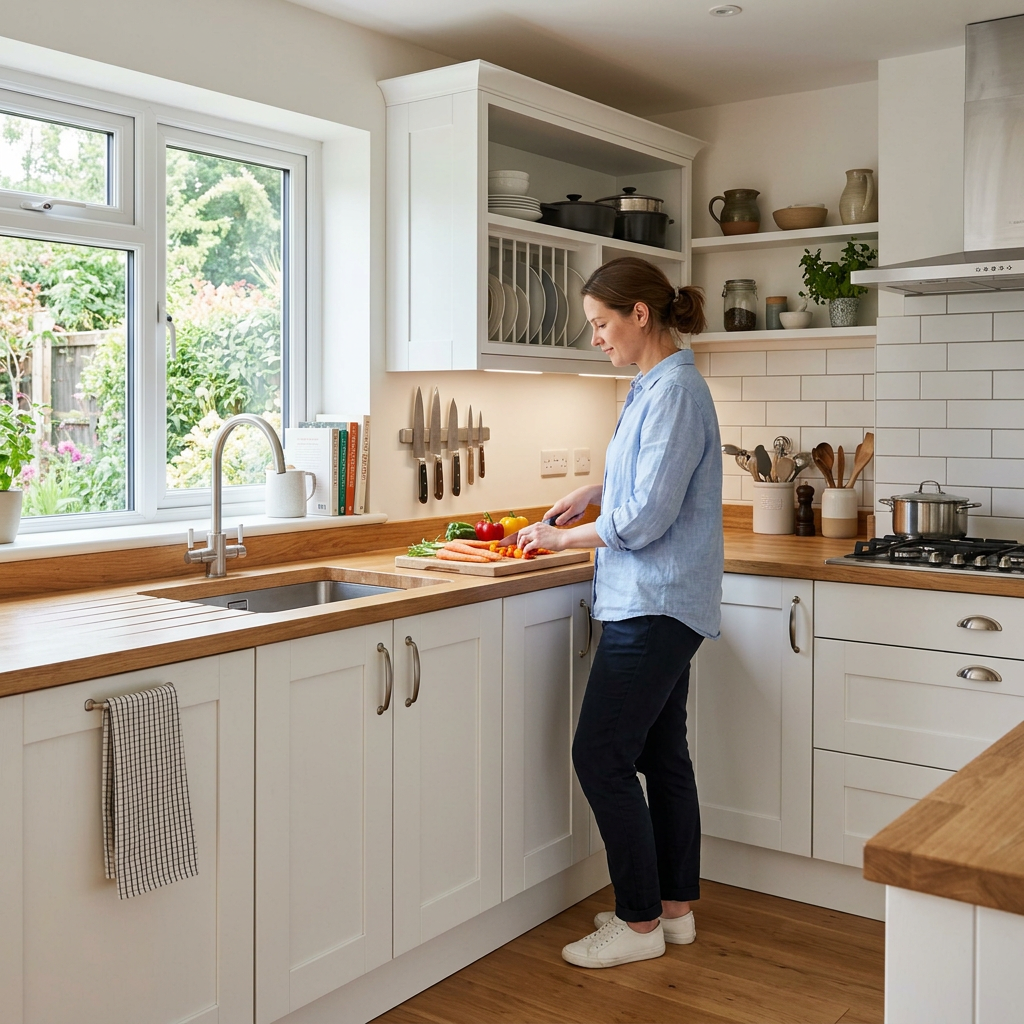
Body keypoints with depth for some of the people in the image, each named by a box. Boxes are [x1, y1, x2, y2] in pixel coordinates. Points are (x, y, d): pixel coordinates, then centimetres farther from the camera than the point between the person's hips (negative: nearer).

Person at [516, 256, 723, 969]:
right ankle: (677, 907, 27)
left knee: (601, 756, -5)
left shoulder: (675, 391, -17)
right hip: (661, 604, 10)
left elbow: (645, 517, -20)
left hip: (655, 606, -10)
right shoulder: (654, 386, 13)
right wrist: (589, 495, 17)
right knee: (662, 754, 15)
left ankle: (640, 924, 8)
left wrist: (562, 537, -8)